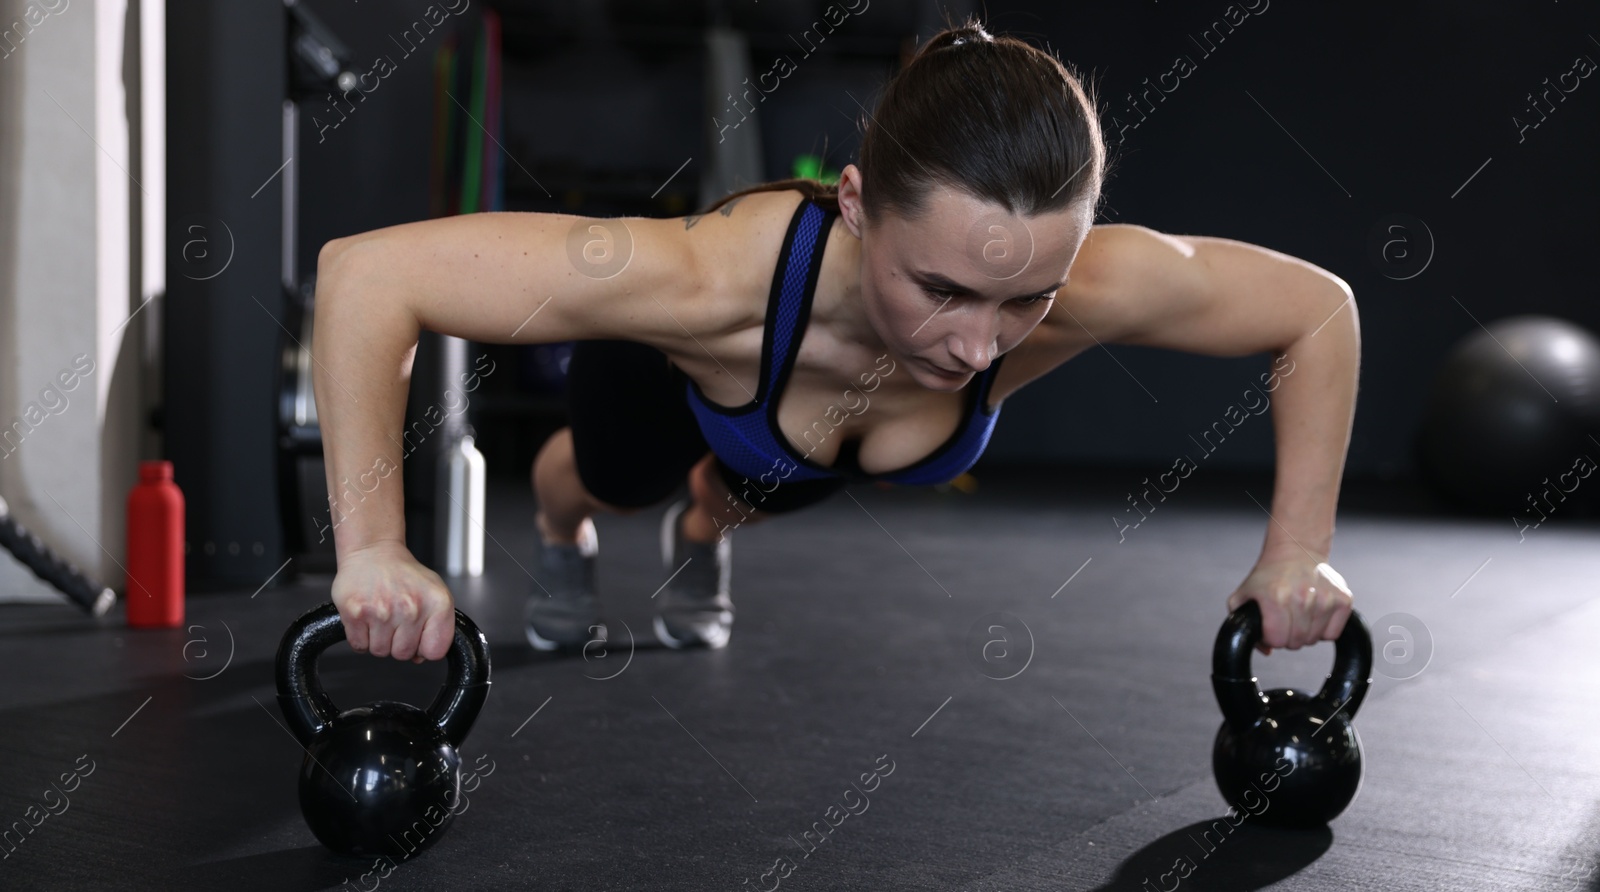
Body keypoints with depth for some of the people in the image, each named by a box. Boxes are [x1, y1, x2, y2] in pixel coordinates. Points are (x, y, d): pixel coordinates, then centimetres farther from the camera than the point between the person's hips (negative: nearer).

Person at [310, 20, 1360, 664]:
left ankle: (702, 535, 69)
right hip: (673, 365, -2)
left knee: (753, 490, 34)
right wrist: (373, 549, -50)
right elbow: (365, 272, -49)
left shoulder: (1085, 285, -46)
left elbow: (1321, 308, -28)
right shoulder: (718, 278, -53)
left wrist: (1298, 552, -29)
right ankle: (560, 536, 64)